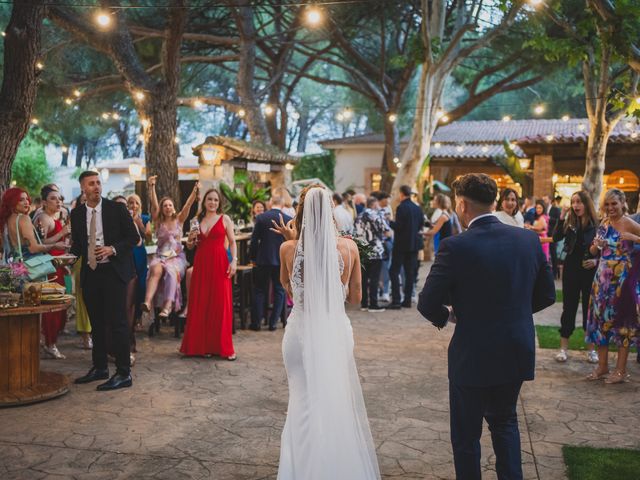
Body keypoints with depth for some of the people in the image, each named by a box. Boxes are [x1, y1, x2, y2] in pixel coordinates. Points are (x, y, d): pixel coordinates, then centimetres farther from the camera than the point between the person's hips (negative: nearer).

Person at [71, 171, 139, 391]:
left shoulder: (117, 209, -3)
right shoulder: (77, 213, 8)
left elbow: (134, 237, -3)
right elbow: (76, 244, 17)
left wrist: (113, 249, -16)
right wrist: (70, 252, -3)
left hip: (113, 272, -5)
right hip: (89, 273, 5)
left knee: (117, 322, -7)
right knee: (96, 323, 14)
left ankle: (123, 374, -3)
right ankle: (100, 368, 26)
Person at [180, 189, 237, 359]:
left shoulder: (225, 219, 3)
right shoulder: (197, 220, 13)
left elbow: (232, 242, 1)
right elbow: (190, 246, 20)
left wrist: (234, 260, -12)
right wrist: (191, 239, -2)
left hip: (219, 263, -3)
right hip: (201, 263, 3)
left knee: (220, 304, -3)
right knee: (200, 304, 3)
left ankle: (223, 347, 4)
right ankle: (201, 345, 12)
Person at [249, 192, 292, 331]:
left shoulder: (261, 218, -5)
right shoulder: (289, 219, -4)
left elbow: (254, 239, -3)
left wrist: (252, 257, 8)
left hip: (263, 259, 0)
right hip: (282, 260, 0)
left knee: (259, 291, 9)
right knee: (279, 291, 10)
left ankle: (256, 323, 11)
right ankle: (273, 322, 11)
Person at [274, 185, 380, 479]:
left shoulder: (288, 248, -10)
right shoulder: (348, 247, -9)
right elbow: (355, 298, 1)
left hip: (301, 332, 0)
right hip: (336, 332, 1)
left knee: (304, 402, 16)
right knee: (339, 401, 18)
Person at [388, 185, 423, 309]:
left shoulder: (401, 207, -14)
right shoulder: (418, 208, 6)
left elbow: (398, 226, -18)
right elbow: (420, 226, 11)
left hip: (401, 244, -7)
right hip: (413, 244, 7)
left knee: (394, 271, -1)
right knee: (410, 272, 10)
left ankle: (396, 301, -6)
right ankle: (407, 300, 12)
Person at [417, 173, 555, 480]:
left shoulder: (455, 247, -19)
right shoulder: (529, 239, -4)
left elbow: (427, 304, -15)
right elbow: (547, 295, 5)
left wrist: (446, 316, 6)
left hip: (473, 357, -5)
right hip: (517, 353, 5)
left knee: (466, 434, 14)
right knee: (504, 421, 27)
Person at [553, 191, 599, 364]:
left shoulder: (597, 223, -6)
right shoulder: (570, 221, 0)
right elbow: (556, 238, -14)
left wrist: (597, 260, -16)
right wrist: (561, 218, -21)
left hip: (590, 271, -2)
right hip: (571, 269, 2)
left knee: (590, 308, 8)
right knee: (569, 307, 7)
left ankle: (591, 348, 19)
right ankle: (564, 347, 14)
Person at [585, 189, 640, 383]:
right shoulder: (603, 223, 8)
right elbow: (593, 251, 13)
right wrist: (596, 245, -7)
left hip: (623, 278, -6)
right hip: (603, 277, 6)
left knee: (622, 320, 2)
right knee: (602, 318, 10)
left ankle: (621, 370, 11)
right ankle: (602, 367, 21)